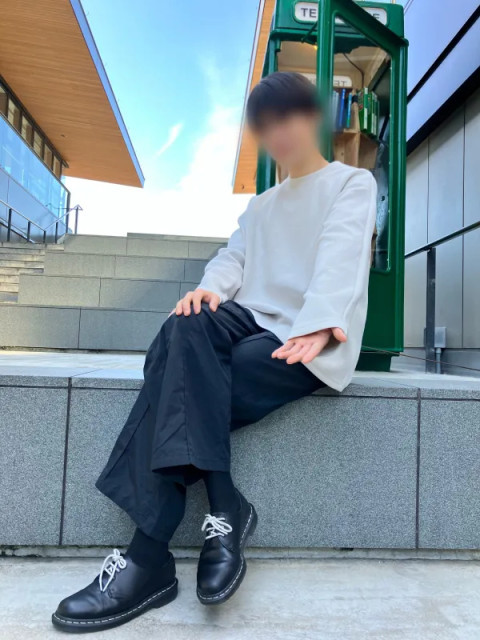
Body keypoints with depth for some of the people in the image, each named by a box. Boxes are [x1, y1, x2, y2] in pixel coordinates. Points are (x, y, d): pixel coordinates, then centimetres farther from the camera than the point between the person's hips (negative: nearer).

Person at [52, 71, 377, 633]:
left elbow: (340, 257, -10)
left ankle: (148, 560, -15)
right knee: (188, 330, -30)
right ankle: (223, 510, -30)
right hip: (251, 320, 5)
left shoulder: (353, 183, 11)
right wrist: (210, 288, -13)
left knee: (188, 398, -27)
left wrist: (318, 324, -28)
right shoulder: (261, 205, 29)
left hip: (308, 342, -4)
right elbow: (233, 258, 11)